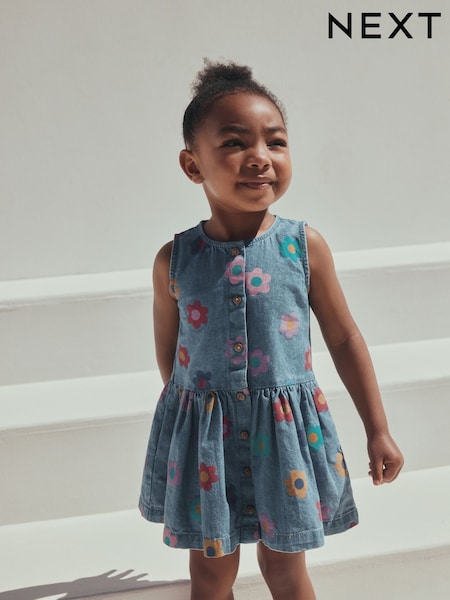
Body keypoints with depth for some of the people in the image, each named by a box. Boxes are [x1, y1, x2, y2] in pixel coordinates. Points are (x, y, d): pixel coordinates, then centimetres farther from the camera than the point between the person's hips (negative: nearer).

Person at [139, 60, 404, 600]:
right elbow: (168, 355, 5)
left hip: (285, 430, 0)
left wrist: (378, 430, 4)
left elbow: (345, 339, 0)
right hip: (203, 438, 1)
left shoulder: (305, 246, -9)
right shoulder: (174, 261, -9)